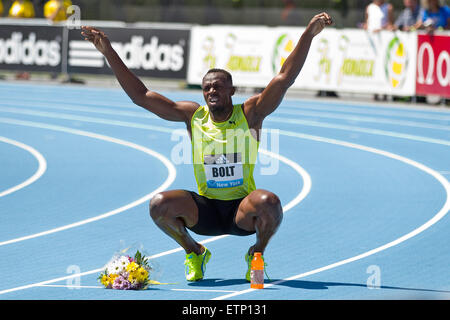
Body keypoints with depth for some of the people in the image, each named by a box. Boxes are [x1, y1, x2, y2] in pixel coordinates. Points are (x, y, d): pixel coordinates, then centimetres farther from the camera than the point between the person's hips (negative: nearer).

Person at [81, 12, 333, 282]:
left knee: (269, 201, -35)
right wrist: (109, 52, -4)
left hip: (243, 211, -2)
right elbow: (140, 95, 1)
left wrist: (308, 35, -24)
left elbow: (285, 78, -13)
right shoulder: (193, 116, 2)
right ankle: (193, 252, 7)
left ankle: (258, 253, 0)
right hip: (205, 210, 2)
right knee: (160, 204, -24)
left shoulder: (250, 114, -3)